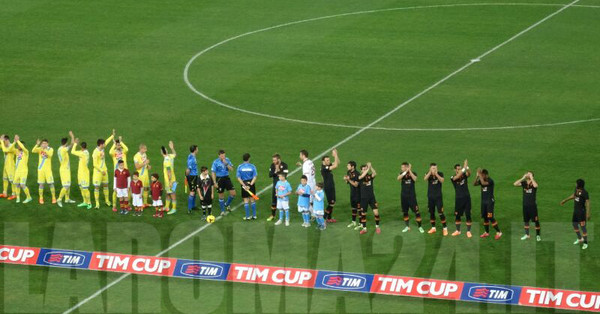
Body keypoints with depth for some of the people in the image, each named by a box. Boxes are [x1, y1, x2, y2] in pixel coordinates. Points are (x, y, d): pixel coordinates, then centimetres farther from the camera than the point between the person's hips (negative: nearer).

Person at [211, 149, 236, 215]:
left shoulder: (227, 160, -1)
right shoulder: (215, 162, -11)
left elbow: (231, 169, -4)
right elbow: (213, 173, -8)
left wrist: (226, 164, -20)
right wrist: (214, 182, -13)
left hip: (226, 178, 3)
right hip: (219, 179, -3)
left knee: (233, 193, -4)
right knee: (221, 196, 5)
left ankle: (227, 204, 24)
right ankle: (222, 211, 19)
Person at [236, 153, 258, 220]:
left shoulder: (240, 167, -5)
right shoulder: (252, 166, -5)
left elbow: (238, 178, -9)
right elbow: (255, 177, -11)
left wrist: (244, 185, -13)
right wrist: (250, 185, -14)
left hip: (244, 184, -1)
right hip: (251, 184, 1)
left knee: (246, 201, 5)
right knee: (252, 200, 13)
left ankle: (247, 216, 8)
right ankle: (254, 215, 18)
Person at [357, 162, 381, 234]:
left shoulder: (370, 176, 0)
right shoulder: (360, 177, -4)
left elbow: (375, 173, -21)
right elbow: (362, 176, -28)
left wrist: (370, 167, -31)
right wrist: (368, 168, -30)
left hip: (372, 197, 0)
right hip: (364, 198, 0)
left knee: (376, 212, -8)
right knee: (363, 214, 6)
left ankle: (377, 227, 12)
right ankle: (364, 228, 22)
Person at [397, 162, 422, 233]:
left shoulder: (413, 173, -5)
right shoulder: (402, 174, 3)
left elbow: (414, 179, -25)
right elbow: (398, 178, -18)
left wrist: (409, 170, -23)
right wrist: (406, 172, -26)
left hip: (412, 196, -4)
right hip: (403, 196, 4)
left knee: (416, 211, -6)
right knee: (404, 212, 9)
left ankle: (420, 227, 2)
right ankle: (407, 227, 21)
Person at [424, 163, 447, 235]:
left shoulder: (440, 174, -4)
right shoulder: (428, 174, -1)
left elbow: (442, 180, -23)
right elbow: (425, 179, -23)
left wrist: (436, 174, -37)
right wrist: (430, 172, -39)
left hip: (438, 196, -3)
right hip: (430, 197, 3)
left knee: (440, 212, -8)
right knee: (431, 213, 9)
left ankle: (445, 228, -2)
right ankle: (433, 228, 21)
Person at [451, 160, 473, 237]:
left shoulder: (464, 175, 3)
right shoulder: (453, 178, -3)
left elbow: (469, 173, -20)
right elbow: (457, 177, -26)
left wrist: (467, 167, -40)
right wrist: (464, 168, -34)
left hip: (467, 197, 0)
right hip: (458, 198, 0)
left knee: (468, 215, 1)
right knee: (457, 215, 8)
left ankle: (468, 231, 9)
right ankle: (458, 231, 24)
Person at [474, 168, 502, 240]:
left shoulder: (490, 181, -14)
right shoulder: (481, 180, 7)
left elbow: (483, 183, -31)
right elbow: (474, 184, -1)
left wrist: (480, 175, -24)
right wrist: (477, 176, -11)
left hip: (490, 201, -7)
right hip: (483, 201, 7)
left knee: (490, 217, -13)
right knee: (485, 217, 11)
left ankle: (498, 232, -6)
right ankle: (487, 232, 22)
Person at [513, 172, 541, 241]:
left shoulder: (533, 183, -6)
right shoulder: (524, 183, 5)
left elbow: (535, 185, -31)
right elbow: (515, 184, -9)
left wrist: (531, 178, -19)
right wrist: (523, 178, -11)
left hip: (532, 205, -4)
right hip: (525, 205, 4)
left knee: (536, 220, -2)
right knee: (526, 220, 13)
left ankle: (538, 235, 8)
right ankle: (527, 235, 25)